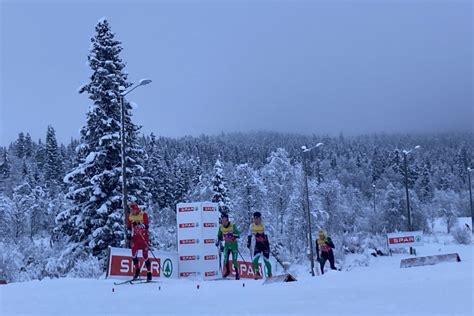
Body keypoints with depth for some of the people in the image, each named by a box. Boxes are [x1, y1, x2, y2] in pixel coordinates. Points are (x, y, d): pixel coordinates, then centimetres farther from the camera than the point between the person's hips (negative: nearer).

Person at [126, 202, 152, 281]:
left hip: (143, 236, -4)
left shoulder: (143, 214, -7)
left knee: (145, 256, -4)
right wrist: (128, 235, 7)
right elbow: (129, 227, 17)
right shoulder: (130, 216, 7)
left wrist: (139, 224, -28)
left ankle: (149, 273, 5)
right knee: (134, 254, -7)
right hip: (135, 237, 4)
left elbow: (146, 226, -15)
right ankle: (137, 269, 13)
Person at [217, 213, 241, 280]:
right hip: (227, 244, 3)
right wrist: (218, 241, -3)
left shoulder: (233, 226, -15)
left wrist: (233, 234, -35)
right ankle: (227, 271, 17)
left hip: (234, 244, -3)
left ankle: (237, 273, 7)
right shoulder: (221, 227, -3)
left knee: (234, 260, -8)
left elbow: (238, 235, -19)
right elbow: (219, 236, 13)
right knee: (225, 259, -7)